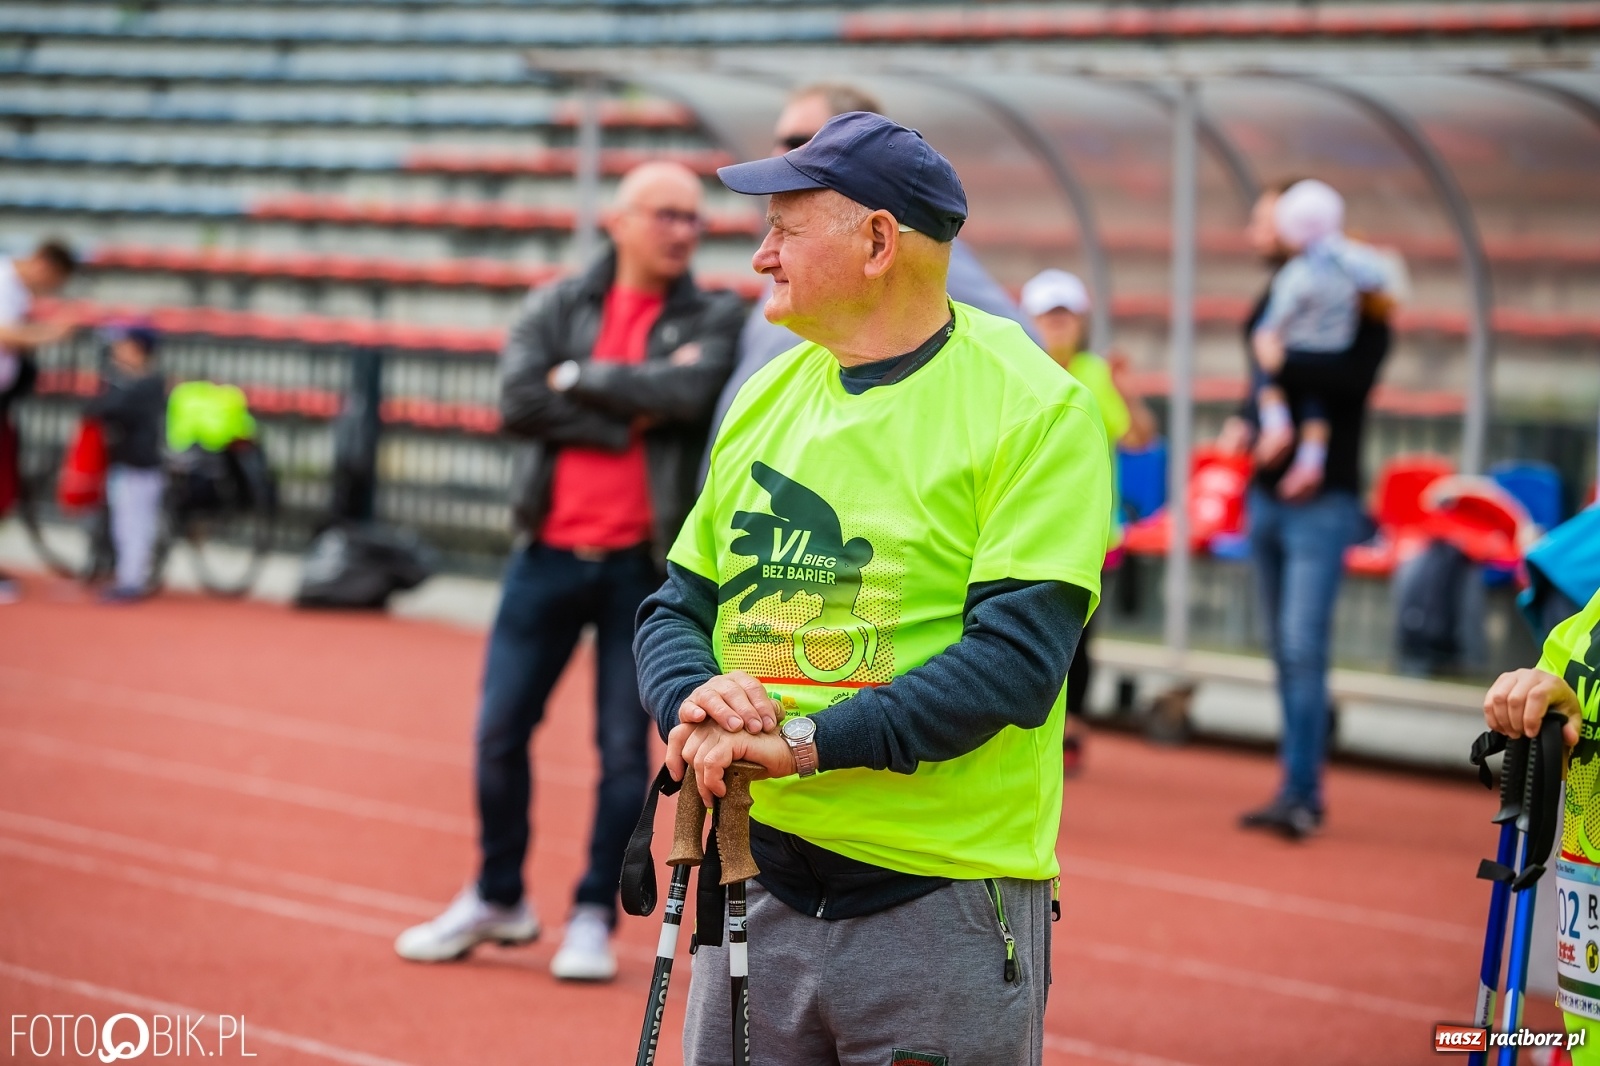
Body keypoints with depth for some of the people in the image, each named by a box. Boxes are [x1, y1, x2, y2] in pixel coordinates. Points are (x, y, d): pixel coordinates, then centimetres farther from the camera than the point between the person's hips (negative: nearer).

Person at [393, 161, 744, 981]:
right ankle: (498, 898, 23)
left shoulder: (715, 319, 3)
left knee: (625, 749, 1)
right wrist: (631, 417, -12)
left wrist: (579, 378, -9)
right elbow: (518, 400, -9)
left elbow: (689, 391, -17)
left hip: (642, 565, -2)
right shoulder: (557, 307, 7)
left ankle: (594, 916, 13)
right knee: (500, 733, 5)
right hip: (549, 555, 2)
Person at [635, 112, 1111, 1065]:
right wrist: (695, 701, -9)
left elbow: (1016, 655, -17)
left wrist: (810, 743, -22)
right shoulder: (764, 396, 13)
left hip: (944, 905, -5)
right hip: (755, 890, 5)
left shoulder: (1033, 407, -7)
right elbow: (678, 605, 15)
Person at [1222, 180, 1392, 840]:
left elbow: (1353, 378, -22)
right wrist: (1244, 422, -3)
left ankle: (1299, 793, -13)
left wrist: (1281, 365, -23)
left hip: (1322, 504, -7)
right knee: (1286, 653, 9)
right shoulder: (1275, 302, 14)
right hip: (1266, 498, 7)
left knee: (1303, 648, -13)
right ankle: (1302, 791, 14)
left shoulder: (1355, 305, -7)